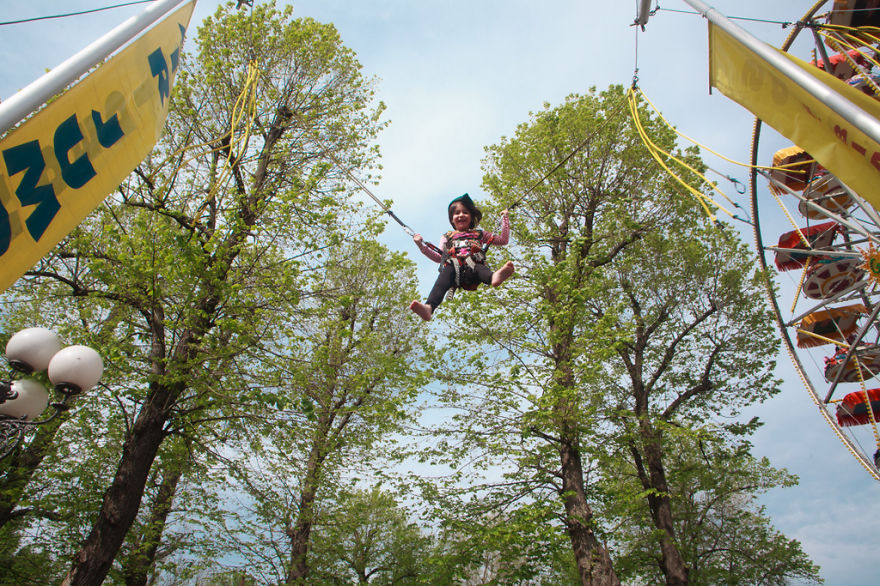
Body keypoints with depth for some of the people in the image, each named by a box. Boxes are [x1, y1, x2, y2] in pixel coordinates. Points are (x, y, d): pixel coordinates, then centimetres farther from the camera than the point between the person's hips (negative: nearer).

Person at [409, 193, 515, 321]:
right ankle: (429, 308, -65)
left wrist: (505, 218, 32)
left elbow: (503, 240, 35)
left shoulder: (479, 233, 38)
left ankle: (494, 277, -76)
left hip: (474, 264, 1)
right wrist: (421, 245, 21)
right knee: (446, 273, -38)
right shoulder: (447, 236, 37)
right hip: (453, 266, 0)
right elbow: (439, 257, 28)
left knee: (480, 269, -38)